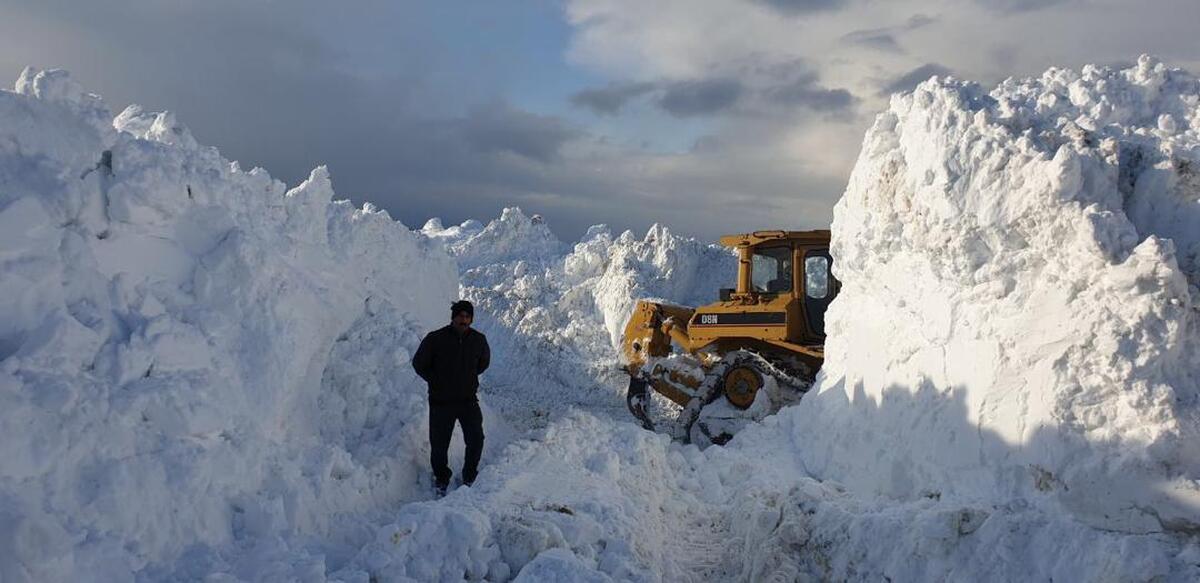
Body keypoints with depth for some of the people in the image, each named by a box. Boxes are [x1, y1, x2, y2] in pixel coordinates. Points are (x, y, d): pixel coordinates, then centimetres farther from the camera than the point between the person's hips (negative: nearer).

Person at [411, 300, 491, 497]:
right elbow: (419, 364, 2)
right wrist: (436, 382, 3)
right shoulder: (435, 339, -12)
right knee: (439, 444, 6)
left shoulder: (479, 340, -3)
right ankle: (441, 479, 30)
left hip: (468, 400, 2)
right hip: (441, 401, -2)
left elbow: (484, 362, 19)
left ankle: (470, 477, 20)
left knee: (476, 440, -4)